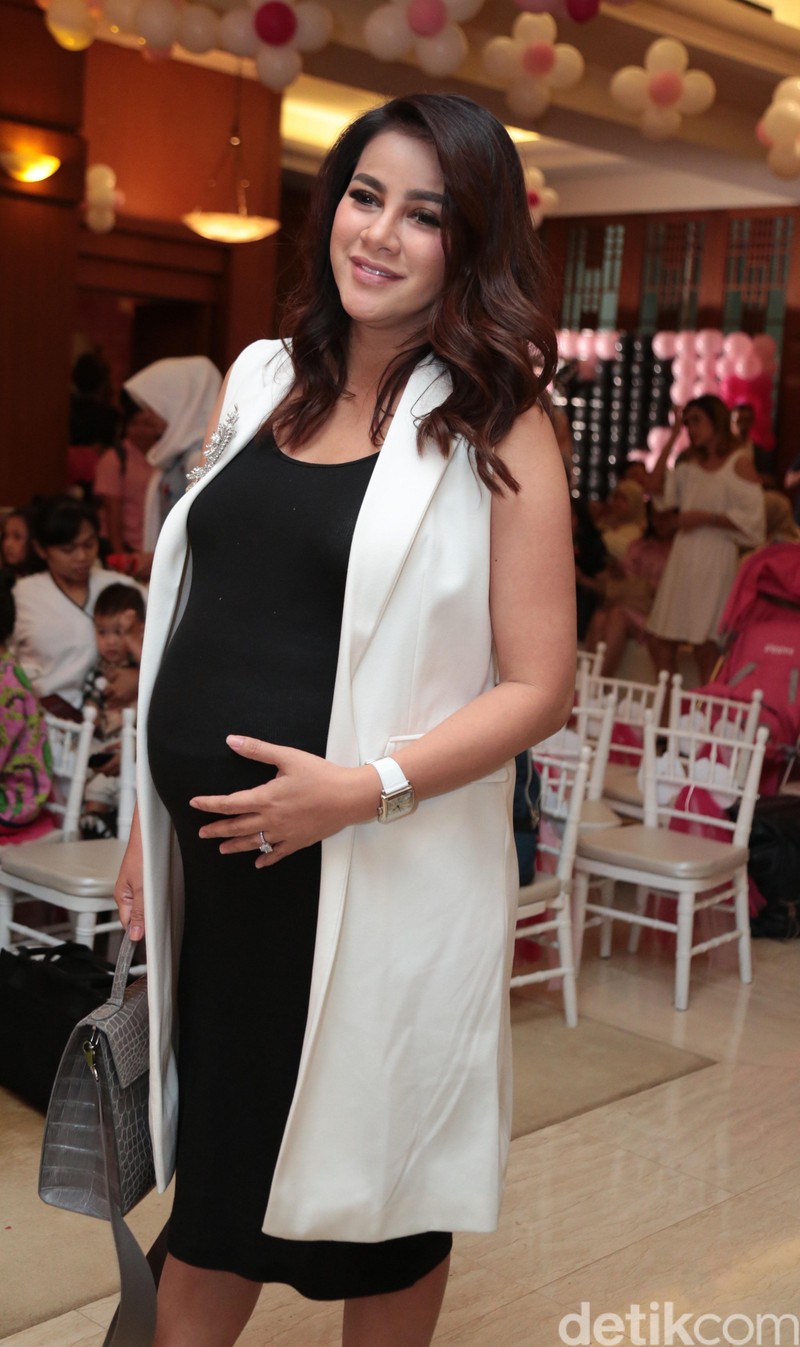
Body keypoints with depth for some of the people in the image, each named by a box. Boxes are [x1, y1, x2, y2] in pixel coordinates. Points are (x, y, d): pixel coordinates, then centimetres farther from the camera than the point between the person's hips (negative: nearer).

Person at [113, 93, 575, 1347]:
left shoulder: (498, 427, -7)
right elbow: (201, 617, 13)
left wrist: (364, 788, -22)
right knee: (212, 1164, 18)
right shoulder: (263, 382, 8)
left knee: (372, 1191, 13)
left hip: (377, 869, -4)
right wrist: (150, 819, 12)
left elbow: (538, 683, -10)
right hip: (215, 846, 5)